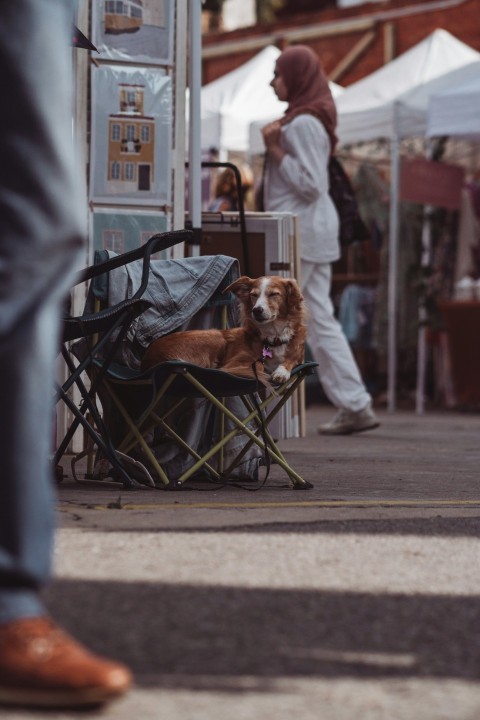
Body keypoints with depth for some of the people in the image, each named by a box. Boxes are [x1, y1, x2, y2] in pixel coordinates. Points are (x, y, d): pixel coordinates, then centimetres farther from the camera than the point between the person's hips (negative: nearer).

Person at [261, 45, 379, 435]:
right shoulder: (311, 119, 16)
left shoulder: (302, 123, -14)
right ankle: (355, 406, 7)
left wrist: (275, 149, -16)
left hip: (299, 231, -10)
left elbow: (310, 184, -19)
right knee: (319, 319, 8)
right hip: (314, 231, 10)